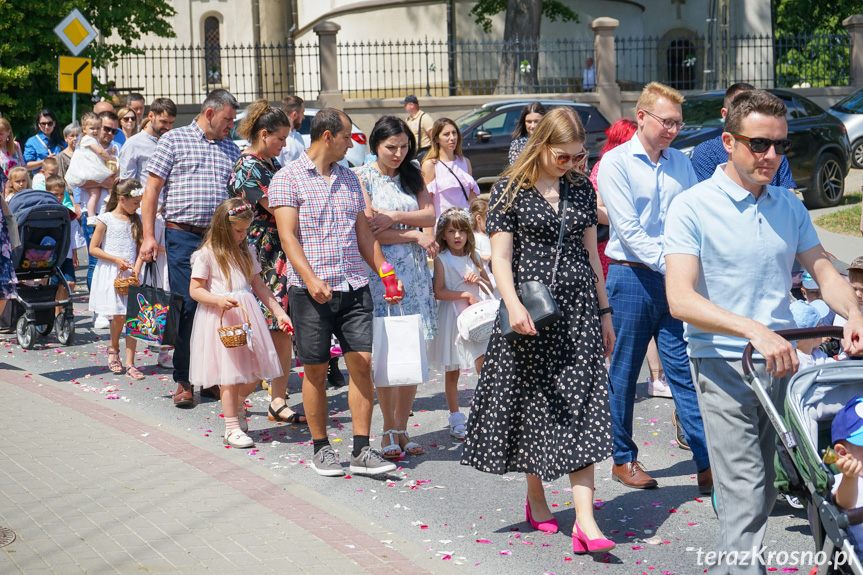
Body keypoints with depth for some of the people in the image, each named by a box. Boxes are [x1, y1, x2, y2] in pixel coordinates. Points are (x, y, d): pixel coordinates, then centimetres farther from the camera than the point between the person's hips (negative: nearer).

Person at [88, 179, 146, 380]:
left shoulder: (135, 220, 11)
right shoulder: (106, 219, -2)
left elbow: (140, 248, 11)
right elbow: (93, 249, -3)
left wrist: (136, 269, -5)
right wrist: (116, 260, -11)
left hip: (131, 274, 3)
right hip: (110, 273, -3)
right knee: (119, 316, -6)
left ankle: (130, 363, -4)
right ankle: (113, 348, 23)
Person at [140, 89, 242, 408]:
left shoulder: (231, 149, 16)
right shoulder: (174, 140, 3)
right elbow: (152, 188, 1)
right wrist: (149, 235, -7)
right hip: (183, 237, -4)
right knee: (187, 306, -6)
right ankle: (183, 382, 3)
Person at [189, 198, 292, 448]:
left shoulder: (247, 252, 12)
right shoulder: (206, 255, -5)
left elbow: (259, 286, 14)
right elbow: (195, 290, -6)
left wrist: (278, 312, 6)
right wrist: (218, 300, -23)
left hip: (248, 314, 5)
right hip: (221, 318, -5)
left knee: (256, 370, 4)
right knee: (230, 373, -2)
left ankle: (237, 404, 34)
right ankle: (232, 429, 7)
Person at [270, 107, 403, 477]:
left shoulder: (349, 179, 17)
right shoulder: (289, 178, -2)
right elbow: (288, 236, -11)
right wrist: (311, 280, -23)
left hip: (354, 286, 5)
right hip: (311, 290, -5)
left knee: (362, 362, -3)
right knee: (316, 369, 2)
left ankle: (361, 450, 2)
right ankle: (321, 447, 16)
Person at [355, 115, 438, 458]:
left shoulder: (412, 175, 15)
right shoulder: (362, 177, -1)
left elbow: (429, 214, 5)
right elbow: (369, 231, -9)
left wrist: (395, 217, -10)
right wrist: (416, 236, -6)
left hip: (414, 269, 5)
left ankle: (402, 428, 9)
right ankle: (388, 430, 4)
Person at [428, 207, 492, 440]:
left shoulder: (474, 258, 10)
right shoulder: (441, 260, -5)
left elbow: (490, 288, 17)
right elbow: (438, 292, -15)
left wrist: (479, 279, -3)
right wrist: (466, 294, -18)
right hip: (451, 318, -3)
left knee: (484, 368, -10)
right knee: (452, 372, 5)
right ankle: (456, 419, 15)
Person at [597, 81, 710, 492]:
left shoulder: (681, 162, 11)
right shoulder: (615, 162, -5)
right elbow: (629, 230, -12)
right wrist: (670, 265, -18)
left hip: (675, 281, 4)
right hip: (632, 277, -4)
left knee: (685, 372, 2)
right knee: (624, 373, 6)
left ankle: (707, 465, 2)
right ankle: (623, 459, 20)